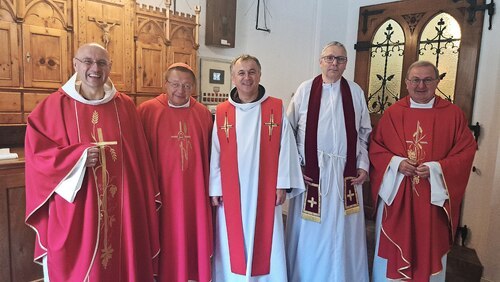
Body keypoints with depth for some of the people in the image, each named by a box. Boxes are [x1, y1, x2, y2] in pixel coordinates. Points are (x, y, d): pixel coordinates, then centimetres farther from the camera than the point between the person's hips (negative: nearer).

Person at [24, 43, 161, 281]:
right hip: (74, 213, -2)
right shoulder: (54, 106, -1)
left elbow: (140, 158, 7)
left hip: (121, 208, 2)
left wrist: (147, 200, 7)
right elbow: (36, 152, -3)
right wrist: (79, 156, -18)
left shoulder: (125, 106, 5)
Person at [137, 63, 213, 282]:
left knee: (195, 239, 14)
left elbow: (209, 156, 10)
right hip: (162, 192, -3)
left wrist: (210, 188, 11)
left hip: (195, 193, 3)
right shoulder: (147, 110, -5)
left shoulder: (203, 114, 5)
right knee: (166, 241, 10)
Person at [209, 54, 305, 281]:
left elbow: (286, 148, -2)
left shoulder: (277, 109, -1)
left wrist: (282, 184, -5)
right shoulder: (222, 112, 1)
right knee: (233, 245, 13)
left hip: (265, 191, -1)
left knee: (265, 245, 10)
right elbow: (215, 153, 3)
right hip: (231, 192, 1)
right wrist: (215, 188, 2)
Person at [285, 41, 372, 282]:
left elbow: (364, 133, 11)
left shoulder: (356, 92, 5)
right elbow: (290, 130, -1)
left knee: (342, 232, 12)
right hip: (311, 171, -2)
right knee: (310, 232, 10)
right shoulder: (305, 90, -2)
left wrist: (363, 165, 3)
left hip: (346, 172, 2)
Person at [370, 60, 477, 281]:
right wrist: (396, 163, -14)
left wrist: (436, 168, -15)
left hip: (433, 196, 0)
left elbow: (467, 150, -1)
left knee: (430, 249, 12)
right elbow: (375, 147, 3)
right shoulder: (392, 113, 1)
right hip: (395, 193, 1)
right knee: (391, 248, 11)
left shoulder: (453, 114, 0)